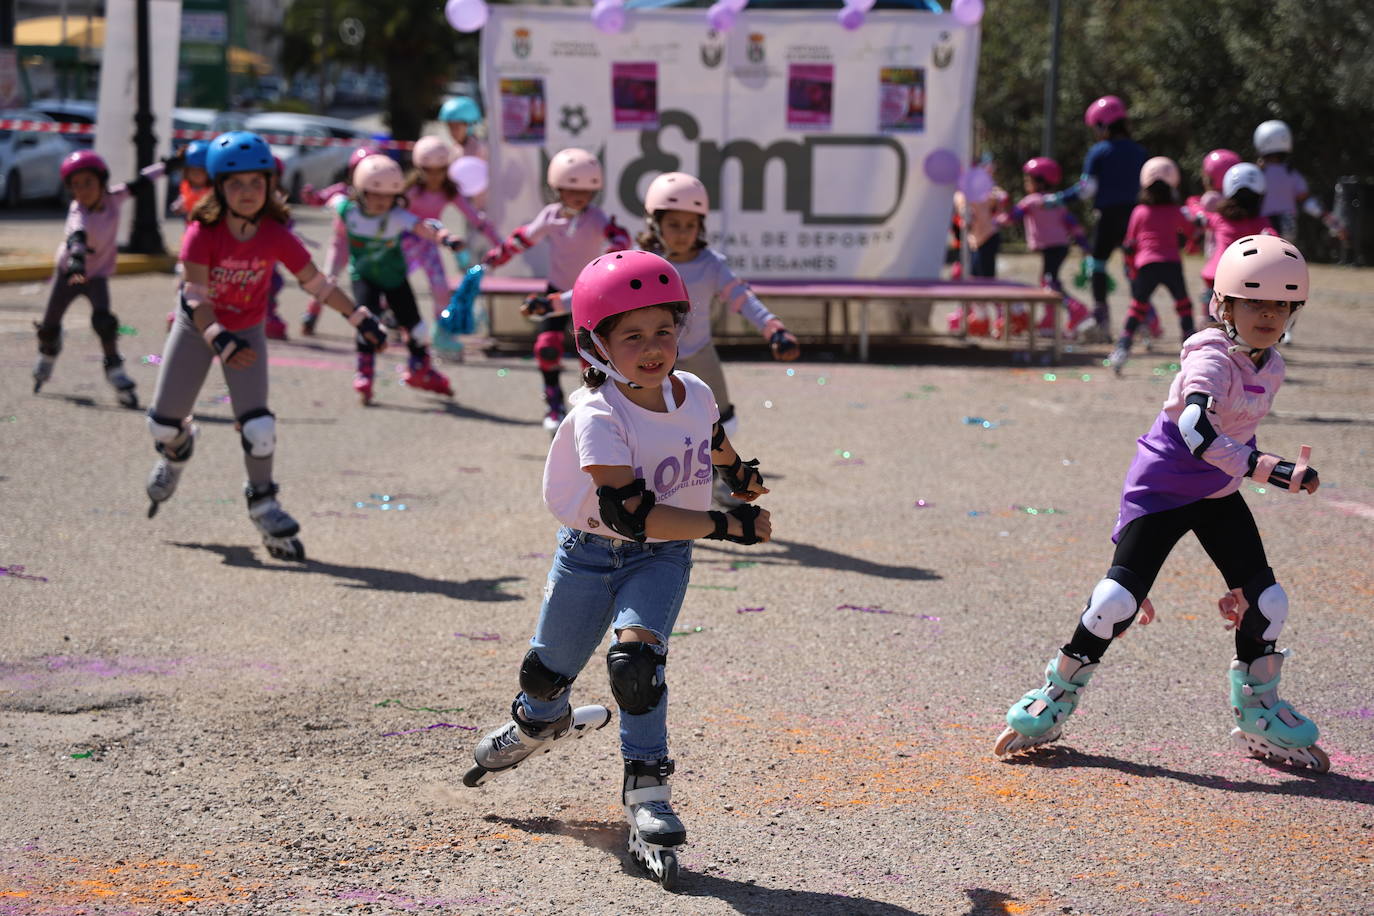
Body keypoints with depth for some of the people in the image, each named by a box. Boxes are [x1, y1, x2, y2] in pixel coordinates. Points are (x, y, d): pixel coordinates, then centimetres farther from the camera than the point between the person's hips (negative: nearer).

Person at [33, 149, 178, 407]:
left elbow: (140, 181, -3)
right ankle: (46, 356, 40)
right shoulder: (79, 213, -32)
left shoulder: (113, 198, -19)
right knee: (49, 326, 8)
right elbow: (77, 236, -53)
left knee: (103, 320, -24)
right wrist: (76, 264, -72)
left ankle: (115, 369, -11)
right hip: (68, 271, -1)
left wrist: (169, 163, 3)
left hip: (97, 274, 1)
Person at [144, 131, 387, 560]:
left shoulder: (276, 236, -20)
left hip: (247, 331, 1)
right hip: (196, 328, 0)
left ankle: (263, 502, 8)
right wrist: (220, 341, -49)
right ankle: (177, 449, 43)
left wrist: (360, 318, -9)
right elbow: (196, 298, -33)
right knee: (163, 422, 5)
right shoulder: (202, 233, -27)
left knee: (258, 427, -14)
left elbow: (315, 282, -9)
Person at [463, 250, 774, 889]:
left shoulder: (694, 393, -11)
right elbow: (631, 511, -36)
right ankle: (541, 721, 52)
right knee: (546, 668, 15)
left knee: (635, 654, -24)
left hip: (663, 555, 1)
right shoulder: (597, 416, -27)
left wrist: (738, 471, 30)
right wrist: (725, 525, -36)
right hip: (590, 549, -1)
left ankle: (646, 787, -11)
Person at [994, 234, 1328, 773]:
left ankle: (1257, 714, 18)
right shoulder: (1210, 358, -23)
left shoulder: (1271, 368, 2)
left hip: (1219, 494, 7)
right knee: (1119, 598, -11)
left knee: (1266, 600, -1)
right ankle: (1057, 697, 7)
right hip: (1161, 489, -7)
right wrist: (1273, 471, -48)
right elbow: (1199, 432, -41)